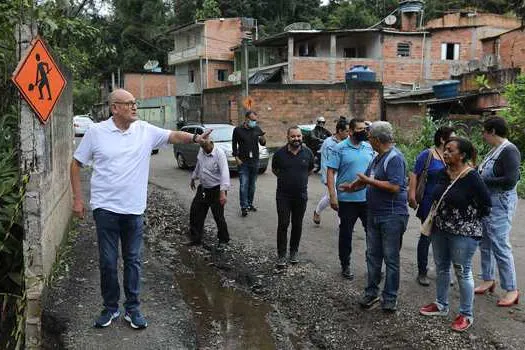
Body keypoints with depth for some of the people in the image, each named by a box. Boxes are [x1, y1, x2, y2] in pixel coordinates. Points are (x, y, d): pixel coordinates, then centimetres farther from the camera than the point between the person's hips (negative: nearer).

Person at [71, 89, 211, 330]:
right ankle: (111, 307, 24)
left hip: (133, 209, 2)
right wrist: (78, 199, -1)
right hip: (105, 208, -2)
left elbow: (172, 135, 1)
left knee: (133, 260, 10)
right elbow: (76, 164, 3)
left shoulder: (145, 130, 2)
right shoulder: (96, 132, -3)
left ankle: (132, 308, 22)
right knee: (108, 262, 6)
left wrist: (194, 138, -18)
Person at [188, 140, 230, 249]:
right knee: (195, 212, 9)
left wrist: (223, 192, -36)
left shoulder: (219, 154, -21)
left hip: (216, 190, -7)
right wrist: (193, 178, 30)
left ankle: (223, 240, 22)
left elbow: (224, 173, -29)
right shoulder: (201, 151, 1)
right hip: (203, 188, 7)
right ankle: (196, 238, 25)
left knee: (218, 216, 0)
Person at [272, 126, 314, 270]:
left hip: (301, 195, 2)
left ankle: (294, 252, 26)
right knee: (283, 225, -4)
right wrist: (285, 178, 7)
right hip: (283, 195, -2)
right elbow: (274, 169, 12)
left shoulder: (308, 153, -1)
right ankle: (281, 256, 2)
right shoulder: (280, 153, -6)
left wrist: (301, 178, 10)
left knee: (297, 225, 11)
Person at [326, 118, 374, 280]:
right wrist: (332, 196, -15)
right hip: (347, 199, -4)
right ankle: (345, 266, 22)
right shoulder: (340, 148, -8)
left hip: (368, 198, 4)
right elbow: (330, 172, -9)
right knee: (345, 234, 8)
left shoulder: (368, 147, 7)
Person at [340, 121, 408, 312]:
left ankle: (390, 299, 13)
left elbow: (394, 187, -26)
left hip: (392, 216, -9)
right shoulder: (377, 157, 13)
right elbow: (367, 178, 27)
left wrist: (369, 181, -18)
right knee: (373, 255, 13)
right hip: (374, 214, 9)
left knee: (391, 258, 3)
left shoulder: (395, 158, -17)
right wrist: (352, 186, 29)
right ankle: (371, 293, 24)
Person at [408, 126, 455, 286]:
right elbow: (414, 175, -9)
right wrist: (412, 195, -17)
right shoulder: (427, 155, -9)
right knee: (426, 237, 5)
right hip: (430, 204, -4)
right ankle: (422, 272, 17)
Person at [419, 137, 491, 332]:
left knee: (462, 272, 3)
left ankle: (466, 315, 17)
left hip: (463, 233, -7)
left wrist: (470, 220, -1)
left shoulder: (471, 177, -18)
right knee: (441, 268, 17)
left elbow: (486, 204, -11)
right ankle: (441, 305, 34)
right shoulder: (443, 174, 2)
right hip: (440, 229, 7)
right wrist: (438, 218, 10)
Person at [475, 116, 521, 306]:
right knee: (485, 244, 17)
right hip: (486, 202, 9)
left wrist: (483, 180, -18)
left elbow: (510, 181, -24)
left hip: (500, 205, -9)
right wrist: (478, 175, 1)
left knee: (500, 246, -5)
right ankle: (488, 280, 32)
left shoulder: (509, 151, -16)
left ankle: (512, 290, 6)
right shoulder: (494, 150, 10)